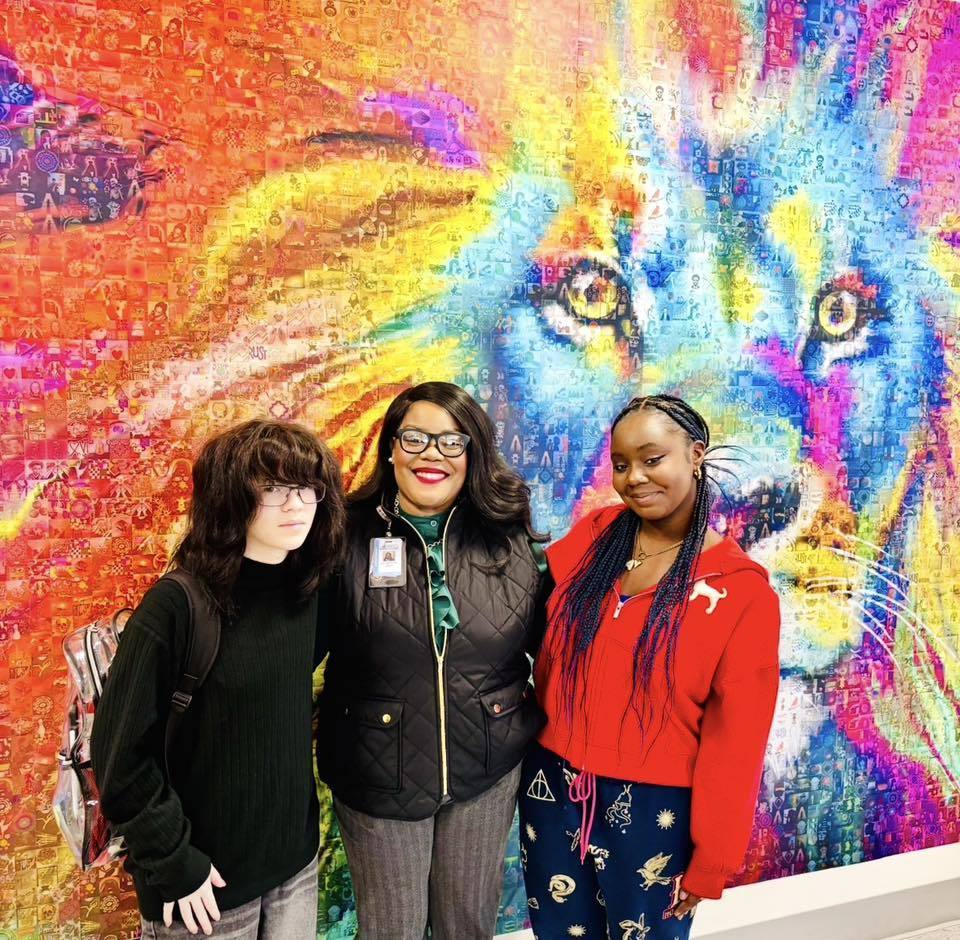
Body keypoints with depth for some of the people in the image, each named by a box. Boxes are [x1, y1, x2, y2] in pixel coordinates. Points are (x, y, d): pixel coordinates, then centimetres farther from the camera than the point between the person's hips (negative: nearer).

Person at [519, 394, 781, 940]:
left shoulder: (742, 588, -13)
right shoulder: (591, 536, -3)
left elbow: (733, 741, -9)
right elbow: (548, 650, 7)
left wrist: (711, 861, -6)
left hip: (653, 811, -3)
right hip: (552, 788, 4)